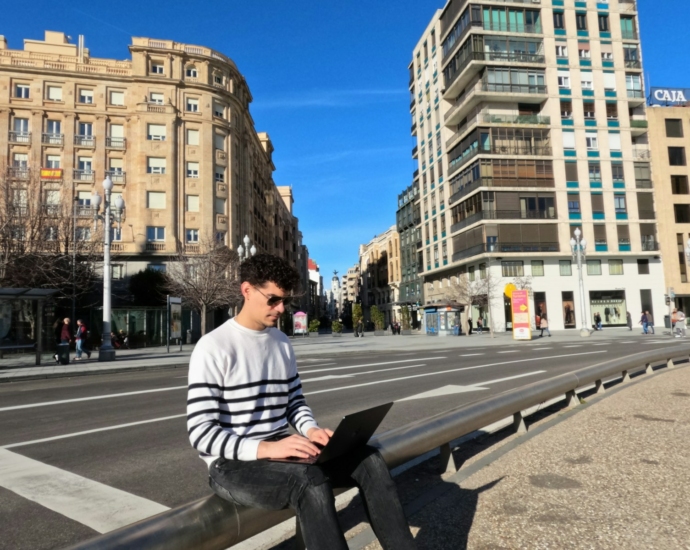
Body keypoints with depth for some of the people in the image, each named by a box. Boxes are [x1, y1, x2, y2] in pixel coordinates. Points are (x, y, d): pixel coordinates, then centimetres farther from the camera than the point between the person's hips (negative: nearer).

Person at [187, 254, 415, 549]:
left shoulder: (283, 343, 8)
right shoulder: (214, 347, -14)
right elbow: (201, 433, -17)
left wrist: (311, 430, -8)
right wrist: (266, 448, -28)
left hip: (278, 451, 7)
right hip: (233, 464, -6)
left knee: (367, 458, -11)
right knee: (310, 479, -34)